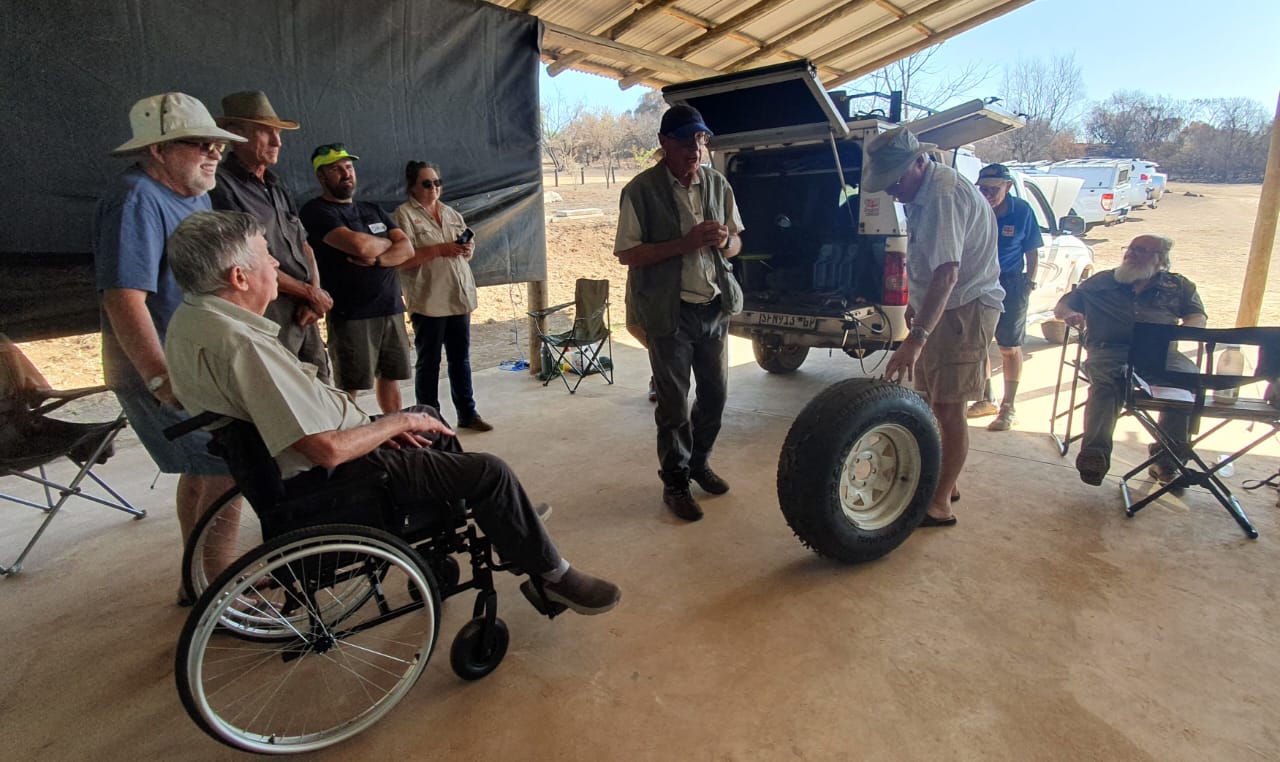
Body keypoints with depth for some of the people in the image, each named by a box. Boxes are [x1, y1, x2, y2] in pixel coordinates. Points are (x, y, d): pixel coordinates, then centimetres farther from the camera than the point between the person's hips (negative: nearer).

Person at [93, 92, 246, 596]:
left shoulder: (195, 195, 12)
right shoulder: (137, 202, -18)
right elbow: (124, 299, -26)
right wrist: (164, 381, -31)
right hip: (160, 371, -10)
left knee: (203, 469, 16)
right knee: (225, 473, -10)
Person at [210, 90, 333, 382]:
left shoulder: (276, 187, 16)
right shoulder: (221, 188, -10)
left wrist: (314, 296, -2)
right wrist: (310, 293, -8)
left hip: (305, 315, 8)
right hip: (266, 320, -8)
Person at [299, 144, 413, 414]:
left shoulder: (373, 210, 18)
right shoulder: (316, 210, -3)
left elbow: (407, 250, 7)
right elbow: (359, 245, -19)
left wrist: (377, 259, -12)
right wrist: (388, 243, 2)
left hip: (392, 309, 6)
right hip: (351, 315, -6)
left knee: (391, 377, 10)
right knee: (349, 388, -1)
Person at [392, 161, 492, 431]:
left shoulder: (451, 213, 16)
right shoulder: (404, 214, -4)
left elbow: (468, 249, 22)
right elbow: (403, 259, -14)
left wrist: (467, 250, -2)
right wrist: (440, 250, -19)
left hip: (459, 298, 6)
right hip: (427, 302, -6)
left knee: (461, 358, 11)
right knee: (428, 362, 4)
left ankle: (467, 413, 21)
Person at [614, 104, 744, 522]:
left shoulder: (717, 184, 7)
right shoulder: (642, 190, -9)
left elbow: (736, 241, 13)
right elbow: (628, 254, -14)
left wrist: (724, 241, -12)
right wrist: (687, 242, -23)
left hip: (715, 307, 5)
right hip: (670, 312, -5)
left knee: (715, 393, 15)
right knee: (675, 403, 4)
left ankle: (699, 462, 37)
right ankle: (675, 482, 21)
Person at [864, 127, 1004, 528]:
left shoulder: (944, 195, -24)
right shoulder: (923, 192, 9)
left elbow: (947, 274, -34)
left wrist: (916, 338, -40)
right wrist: (915, 304, 26)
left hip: (964, 309, -10)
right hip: (940, 307, 10)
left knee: (948, 408, -5)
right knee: (936, 404, 15)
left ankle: (940, 503, 4)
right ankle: (945, 483, 29)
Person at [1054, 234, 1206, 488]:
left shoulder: (1178, 286, 26)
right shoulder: (1102, 281, 24)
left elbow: (1198, 319, 18)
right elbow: (1061, 306, 22)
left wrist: (1178, 331, -6)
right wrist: (1069, 314, -4)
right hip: (1108, 350, -1)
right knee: (1107, 380, -37)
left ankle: (1168, 459, -24)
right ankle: (1095, 455, -45)